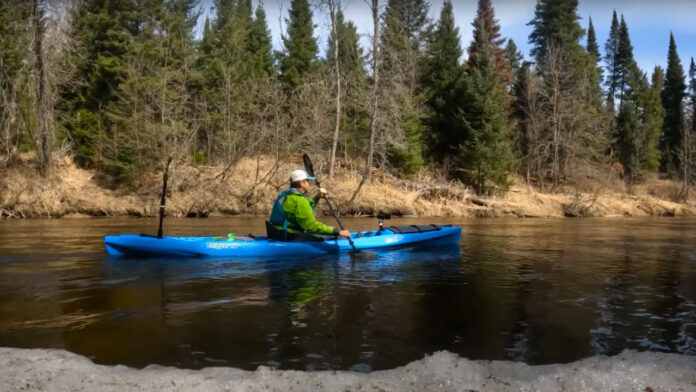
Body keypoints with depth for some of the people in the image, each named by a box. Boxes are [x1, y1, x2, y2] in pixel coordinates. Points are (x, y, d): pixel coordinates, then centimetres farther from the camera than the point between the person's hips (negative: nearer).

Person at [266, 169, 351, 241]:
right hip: (291, 239, -10)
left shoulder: (286, 195, 15)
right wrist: (338, 232, -23)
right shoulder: (298, 199, -18)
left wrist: (317, 197, 18)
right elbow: (311, 226, -24)